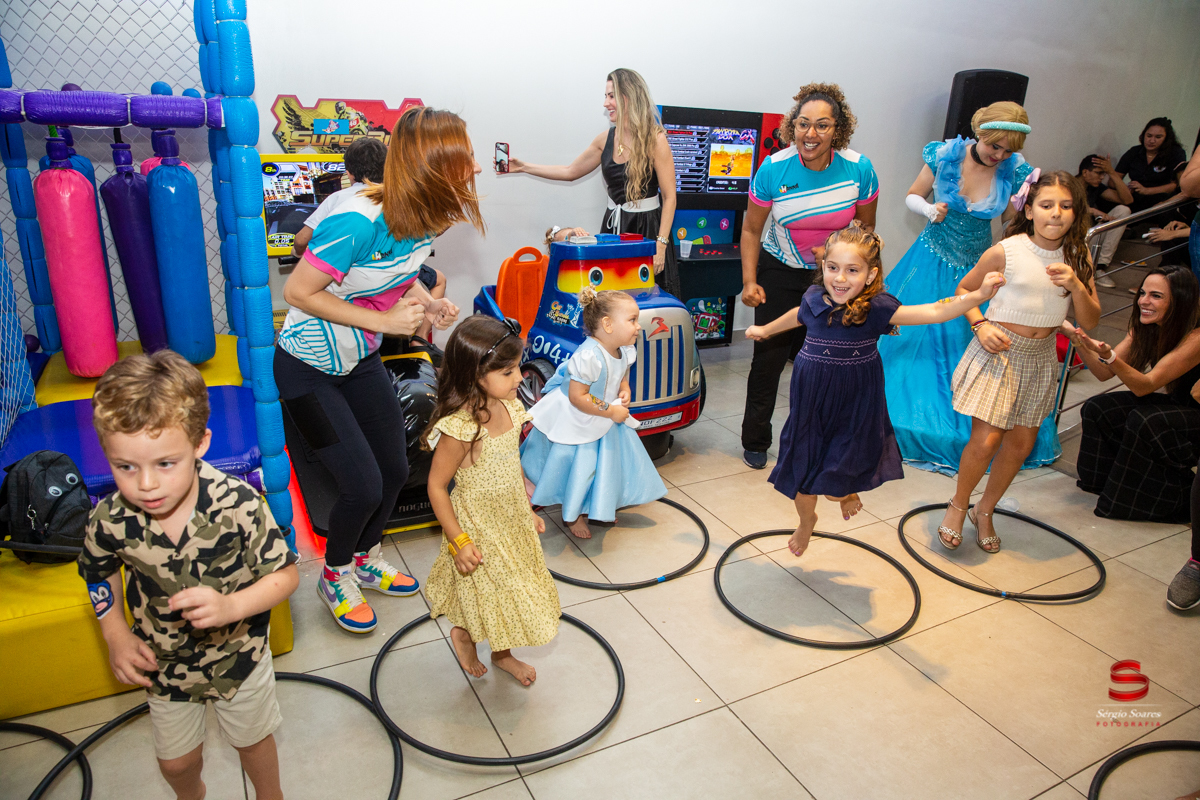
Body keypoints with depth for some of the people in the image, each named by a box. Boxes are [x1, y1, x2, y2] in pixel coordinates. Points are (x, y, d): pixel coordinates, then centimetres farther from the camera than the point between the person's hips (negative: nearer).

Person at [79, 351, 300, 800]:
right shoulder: (110, 521, -24)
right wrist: (116, 637, -7)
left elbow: (285, 574, -23)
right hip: (164, 664, 3)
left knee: (252, 741, 25)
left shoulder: (238, 504, -33)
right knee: (176, 760, 27)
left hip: (238, 654, -2)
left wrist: (231, 606, -38)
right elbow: (99, 574, 1)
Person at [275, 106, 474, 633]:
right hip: (308, 370, -7)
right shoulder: (360, 221, -33)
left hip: (361, 360, 8)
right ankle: (335, 576, 26)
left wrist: (429, 304, -10)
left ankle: (367, 560, 41)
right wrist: (384, 320, -27)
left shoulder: (424, 217, -9)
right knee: (363, 486, -6)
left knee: (395, 470, 13)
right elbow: (298, 292, -25)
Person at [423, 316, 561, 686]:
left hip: (512, 519, 7)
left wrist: (529, 511, 13)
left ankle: (502, 652, 47)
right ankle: (462, 634, 45)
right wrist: (459, 541, -18)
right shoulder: (460, 427, -30)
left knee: (510, 592, 22)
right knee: (486, 592, 11)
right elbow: (437, 486, -20)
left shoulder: (509, 407, -7)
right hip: (477, 524, -7)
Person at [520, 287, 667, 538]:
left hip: (604, 421, 8)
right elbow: (577, 397, -30)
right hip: (575, 424, -8)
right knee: (578, 468, 5)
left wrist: (624, 390, -10)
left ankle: (598, 507, 41)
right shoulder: (589, 356, -34)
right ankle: (572, 515, 29)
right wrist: (610, 411, -26)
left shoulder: (625, 351, -7)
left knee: (608, 461, 18)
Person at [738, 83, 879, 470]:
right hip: (779, 273, -1)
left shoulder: (860, 169, -13)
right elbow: (751, 230, -6)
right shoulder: (774, 169, -16)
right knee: (769, 356, 1)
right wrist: (749, 281, -13)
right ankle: (755, 441, 18)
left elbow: (866, 228, 2)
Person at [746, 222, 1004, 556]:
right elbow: (797, 317, 18)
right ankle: (806, 522, 46)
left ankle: (848, 491, 39)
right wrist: (765, 330, 34)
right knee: (802, 472, 15)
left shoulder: (876, 308, -17)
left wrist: (979, 295, -37)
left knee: (837, 483, -1)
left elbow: (934, 312, -23)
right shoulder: (814, 298, -7)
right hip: (811, 403, 3)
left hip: (855, 406, -3)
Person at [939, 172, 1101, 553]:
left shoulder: (1078, 257, 0)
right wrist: (980, 325, -13)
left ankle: (985, 510, 30)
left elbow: (1091, 321, -1)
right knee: (986, 440, -11)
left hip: (1040, 356, 5)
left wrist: (1075, 285, -18)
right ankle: (958, 505, 16)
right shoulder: (1005, 251, -12)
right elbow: (964, 289, 2)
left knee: (1022, 443, 10)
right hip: (998, 350, -5)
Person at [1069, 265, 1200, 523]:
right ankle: (1106, 481, 8)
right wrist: (1080, 342, -24)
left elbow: (1145, 386, -32)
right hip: (1172, 405, 7)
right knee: (1097, 408, -10)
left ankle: (1175, 498, -9)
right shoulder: (1143, 329, -5)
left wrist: (1110, 356, -48)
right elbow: (1104, 373, -9)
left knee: (1144, 421, -32)